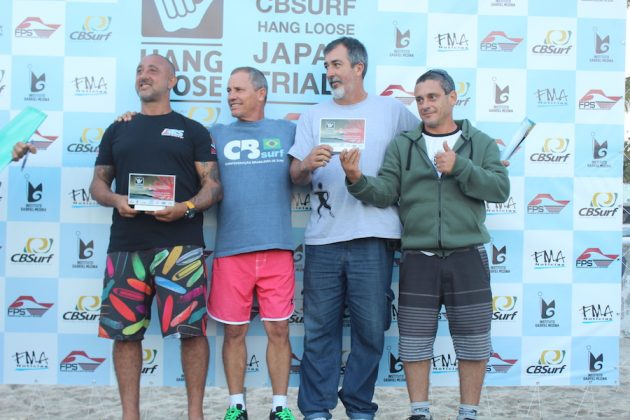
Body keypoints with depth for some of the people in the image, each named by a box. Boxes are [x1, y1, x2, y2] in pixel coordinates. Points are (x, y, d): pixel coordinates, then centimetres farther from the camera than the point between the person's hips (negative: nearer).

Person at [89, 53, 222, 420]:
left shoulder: (193, 131, 10)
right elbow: (98, 183, 18)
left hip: (180, 244, -3)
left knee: (191, 328, -7)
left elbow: (214, 185, 4)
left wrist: (187, 207, -16)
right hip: (126, 245, 3)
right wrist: (116, 199, -6)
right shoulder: (117, 131, 18)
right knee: (124, 331, 3)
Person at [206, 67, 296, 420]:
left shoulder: (287, 131, 11)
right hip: (230, 249, 1)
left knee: (278, 330, 3)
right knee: (234, 331, 6)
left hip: (277, 248, 0)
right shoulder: (216, 134, 12)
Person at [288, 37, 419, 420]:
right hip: (323, 237, 2)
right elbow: (297, 176, 7)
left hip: (374, 238, -1)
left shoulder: (391, 110, 8)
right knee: (320, 329, 3)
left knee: (371, 329, 2)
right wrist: (307, 164, -16)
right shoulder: (314, 116, 13)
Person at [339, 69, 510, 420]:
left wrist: (459, 167, -16)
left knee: (472, 340, 6)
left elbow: (500, 189, -4)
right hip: (418, 259, 1)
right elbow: (385, 193, -2)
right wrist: (357, 180, -22)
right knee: (415, 341, 6)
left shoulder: (481, 143, 8)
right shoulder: (402, 145, 8)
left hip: (467, 257, 0)